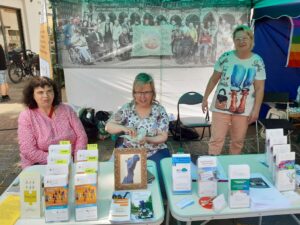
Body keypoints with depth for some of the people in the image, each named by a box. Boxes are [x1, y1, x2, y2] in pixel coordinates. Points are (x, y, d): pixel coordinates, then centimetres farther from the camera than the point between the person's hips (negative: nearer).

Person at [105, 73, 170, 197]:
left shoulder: (159, 110, -4)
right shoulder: (127, 108, -1)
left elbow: (163, 137, -5)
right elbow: (108, 127, 0)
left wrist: (147, 139, -25)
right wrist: (123, 128, -21)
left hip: (154, 153, -1)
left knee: (161, 178, -22)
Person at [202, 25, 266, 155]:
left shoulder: (258, 62, -3)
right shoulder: (225, 57, -5)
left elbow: (259, 88, -2)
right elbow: (214, 79, 2)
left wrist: (256, 110, -6)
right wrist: (205, 98, 3)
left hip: (243, 109, 1)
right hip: (221, 106, -1)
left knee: (238, 141, 13)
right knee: (216, 139, -1)